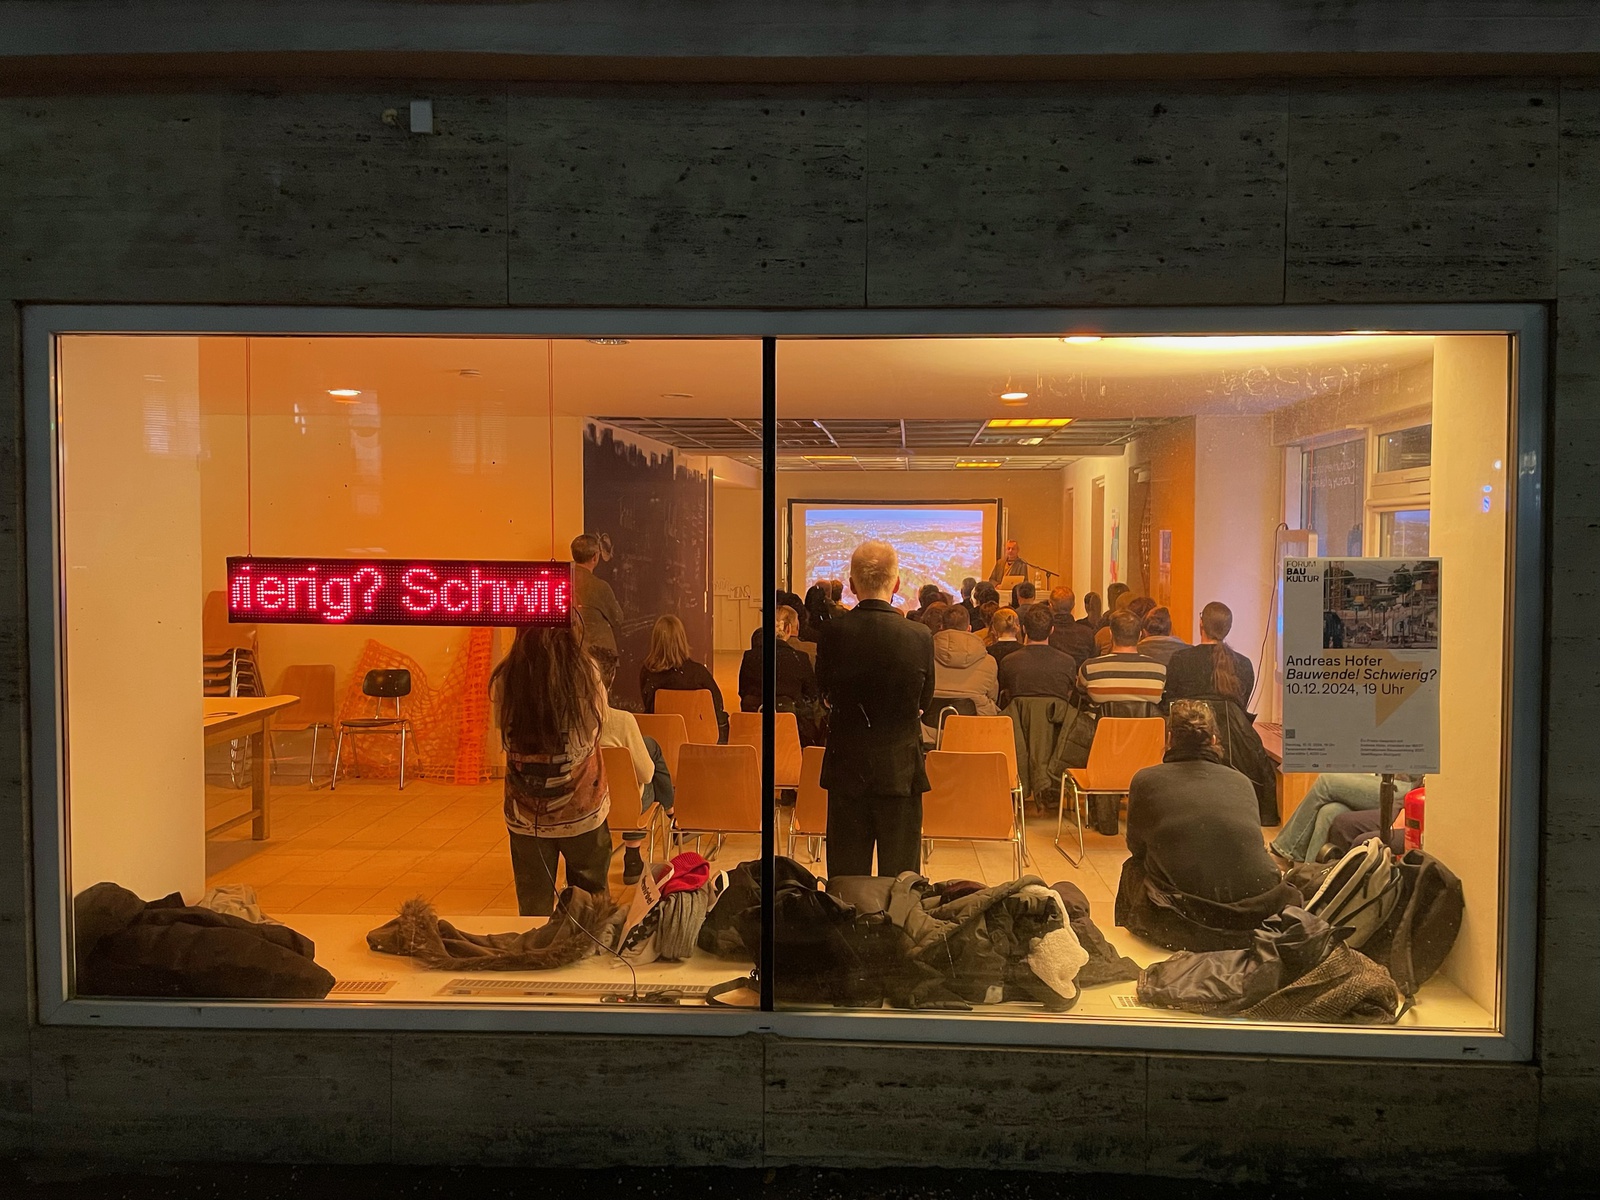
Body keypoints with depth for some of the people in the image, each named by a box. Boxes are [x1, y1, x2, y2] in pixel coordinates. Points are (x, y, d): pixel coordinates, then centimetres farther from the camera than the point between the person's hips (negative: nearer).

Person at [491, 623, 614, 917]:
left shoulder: (505, 678, -13)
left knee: (534, 906, 15)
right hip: (583, 810, -1)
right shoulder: (586, 673, -16)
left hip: (525, 814, 1)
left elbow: (502, 737, 3)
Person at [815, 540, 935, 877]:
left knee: (846, 875, 10)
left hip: (846, 765, 1)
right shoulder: (920, 635, -11)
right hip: (901, 769, -1)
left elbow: (827, 696, 4)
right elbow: (925, 702, 1)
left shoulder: (833, 633, -10)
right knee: (900, 879, 9)